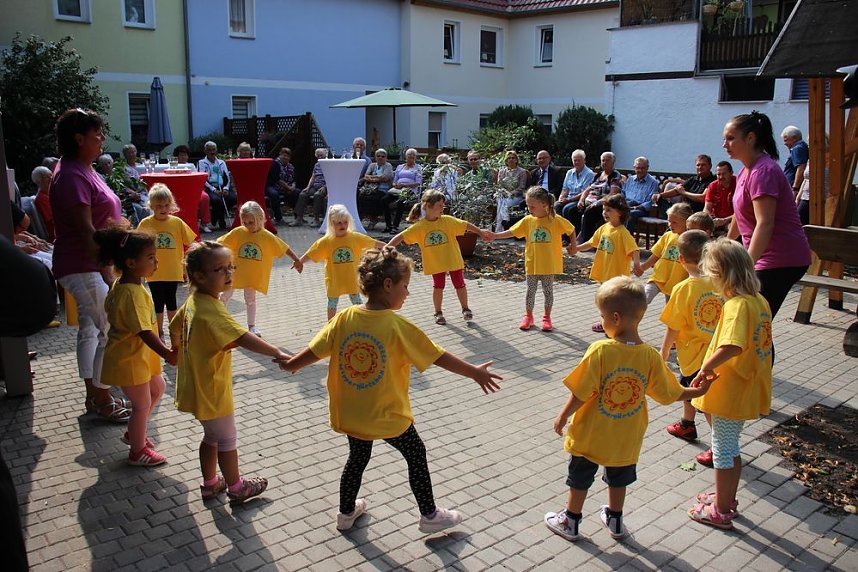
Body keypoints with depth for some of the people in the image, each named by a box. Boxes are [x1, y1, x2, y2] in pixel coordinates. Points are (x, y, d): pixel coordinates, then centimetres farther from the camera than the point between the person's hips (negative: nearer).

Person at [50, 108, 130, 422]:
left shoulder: (82, 171, 12)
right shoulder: (72, 176, -19)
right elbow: (85, 230, -23)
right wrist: (107, 273, -23)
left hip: (90, 266, 10)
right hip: (84, 268, -10)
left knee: (90, 329, 15)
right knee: (112, 331, -5)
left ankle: (94, 396, 25)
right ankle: (103, 400, 7)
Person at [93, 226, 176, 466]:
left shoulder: (120, 284, 2)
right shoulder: (133, 294, -29)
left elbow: (109, 307, 17)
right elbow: (144, 332, -32)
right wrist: (168, 354, -32)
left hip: (138, 354, 10)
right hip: (129, 359, -10)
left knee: (157, 388, 24)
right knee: (142, 404, 6)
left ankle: (134, 433, 38)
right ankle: (138, 452, 25)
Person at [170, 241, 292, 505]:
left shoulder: (193, 301, 2)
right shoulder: (211, 310, -29)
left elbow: (175, 326, 19)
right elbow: (243, 338, -41)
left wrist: (177, 350, 37)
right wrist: (278, 354, -46)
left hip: (197, 384, 9)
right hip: (212, 389, -9)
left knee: (212, 436, 24)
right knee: (227, 439, 10)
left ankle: (210, 483, 39)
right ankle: (236, 488, 27)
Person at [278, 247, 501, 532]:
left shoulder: (344, 318, -9)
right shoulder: (397, 326, -20)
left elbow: (314, 351, -1)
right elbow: (439, 357, -16)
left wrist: (289, 364, 18)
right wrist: (475, 372, -6)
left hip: (351, 414, 5)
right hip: (387, 416, -4)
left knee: (358, 457, 26)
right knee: (416, 454, 16)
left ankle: (346, 512, 41)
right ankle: (429, 515, 28)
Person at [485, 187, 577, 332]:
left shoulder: (556, 220, -10)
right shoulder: (527, 220, -2)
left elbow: (571, 230, 4)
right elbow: (512, 232, 1)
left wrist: (573, 246, 3)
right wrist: (494, 235, -7)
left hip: (549, 264, -2)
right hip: (532, 264, 2)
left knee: (548, 290, 9)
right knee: (530, 290, 10)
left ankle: (547, 317, 22)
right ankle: (528, 316, 24)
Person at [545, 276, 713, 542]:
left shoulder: (600, 351, -27)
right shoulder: (650, 355, -16)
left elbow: (581, 393, -22)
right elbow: (669, 393, -5)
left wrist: (563, 416, -6)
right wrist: (696, 392, 14)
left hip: (590, 434, -3)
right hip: (626, 439, 3)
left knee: (580, 478, 19)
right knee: (618, 479, 27)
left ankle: (570, 522, 35)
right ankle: (615, 521, 45)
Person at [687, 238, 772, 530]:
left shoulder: (737, 305, -25)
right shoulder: (760, 301, 3)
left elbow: (731, 347, -40)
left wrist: (706, 367, -28)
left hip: (730, 393, -9)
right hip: (749, 388, 9)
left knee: (723, 450, 7)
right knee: (731, 447, 24)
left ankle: (721, 511, 22)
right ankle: (726, 498, 40)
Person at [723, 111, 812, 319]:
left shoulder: (763, 171, -18)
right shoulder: (747, 171, 14)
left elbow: (765, 224, -27)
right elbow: (740, 215, 27)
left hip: (781, 260, -10)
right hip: (766, 258, 10)